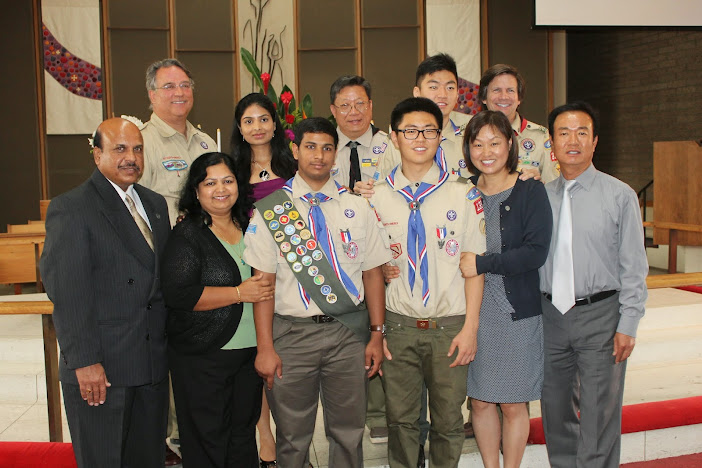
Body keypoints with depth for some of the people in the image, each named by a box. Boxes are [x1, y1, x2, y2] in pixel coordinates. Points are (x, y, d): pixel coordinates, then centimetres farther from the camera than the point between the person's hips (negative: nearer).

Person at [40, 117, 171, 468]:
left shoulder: (155, 204, 13)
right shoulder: (70, 209, -8)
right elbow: (67, 293, -14)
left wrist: (169, 347, 10)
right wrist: (84, 361, -18)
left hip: (153, 367, 6)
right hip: (99, 371, -6)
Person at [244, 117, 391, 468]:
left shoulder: (357, 208, 7)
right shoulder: (270, 211, 1)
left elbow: (372, 272, 6)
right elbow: (263, 281, -3)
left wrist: (377, 334, 2)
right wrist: (265, 347, -7)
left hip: (349, 332, 2)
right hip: (292, 334, -1)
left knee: (349, 432, 11)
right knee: (292, 437, 10)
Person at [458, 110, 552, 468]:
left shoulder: (530, 191, -4)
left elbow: (536, 252, -15)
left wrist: (482, 263, -18)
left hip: (517, 311, -3)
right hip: (473, 310, 3)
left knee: (513, 404, 7)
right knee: (480, 400, 9)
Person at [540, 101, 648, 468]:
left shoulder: (619, 195, -3)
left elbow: (634, 267, -3)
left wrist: (627, 325, -8)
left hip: (600, 316, -3)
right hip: (550, 314, 4)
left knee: (597, 416, -1)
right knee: (555, 410, 14)